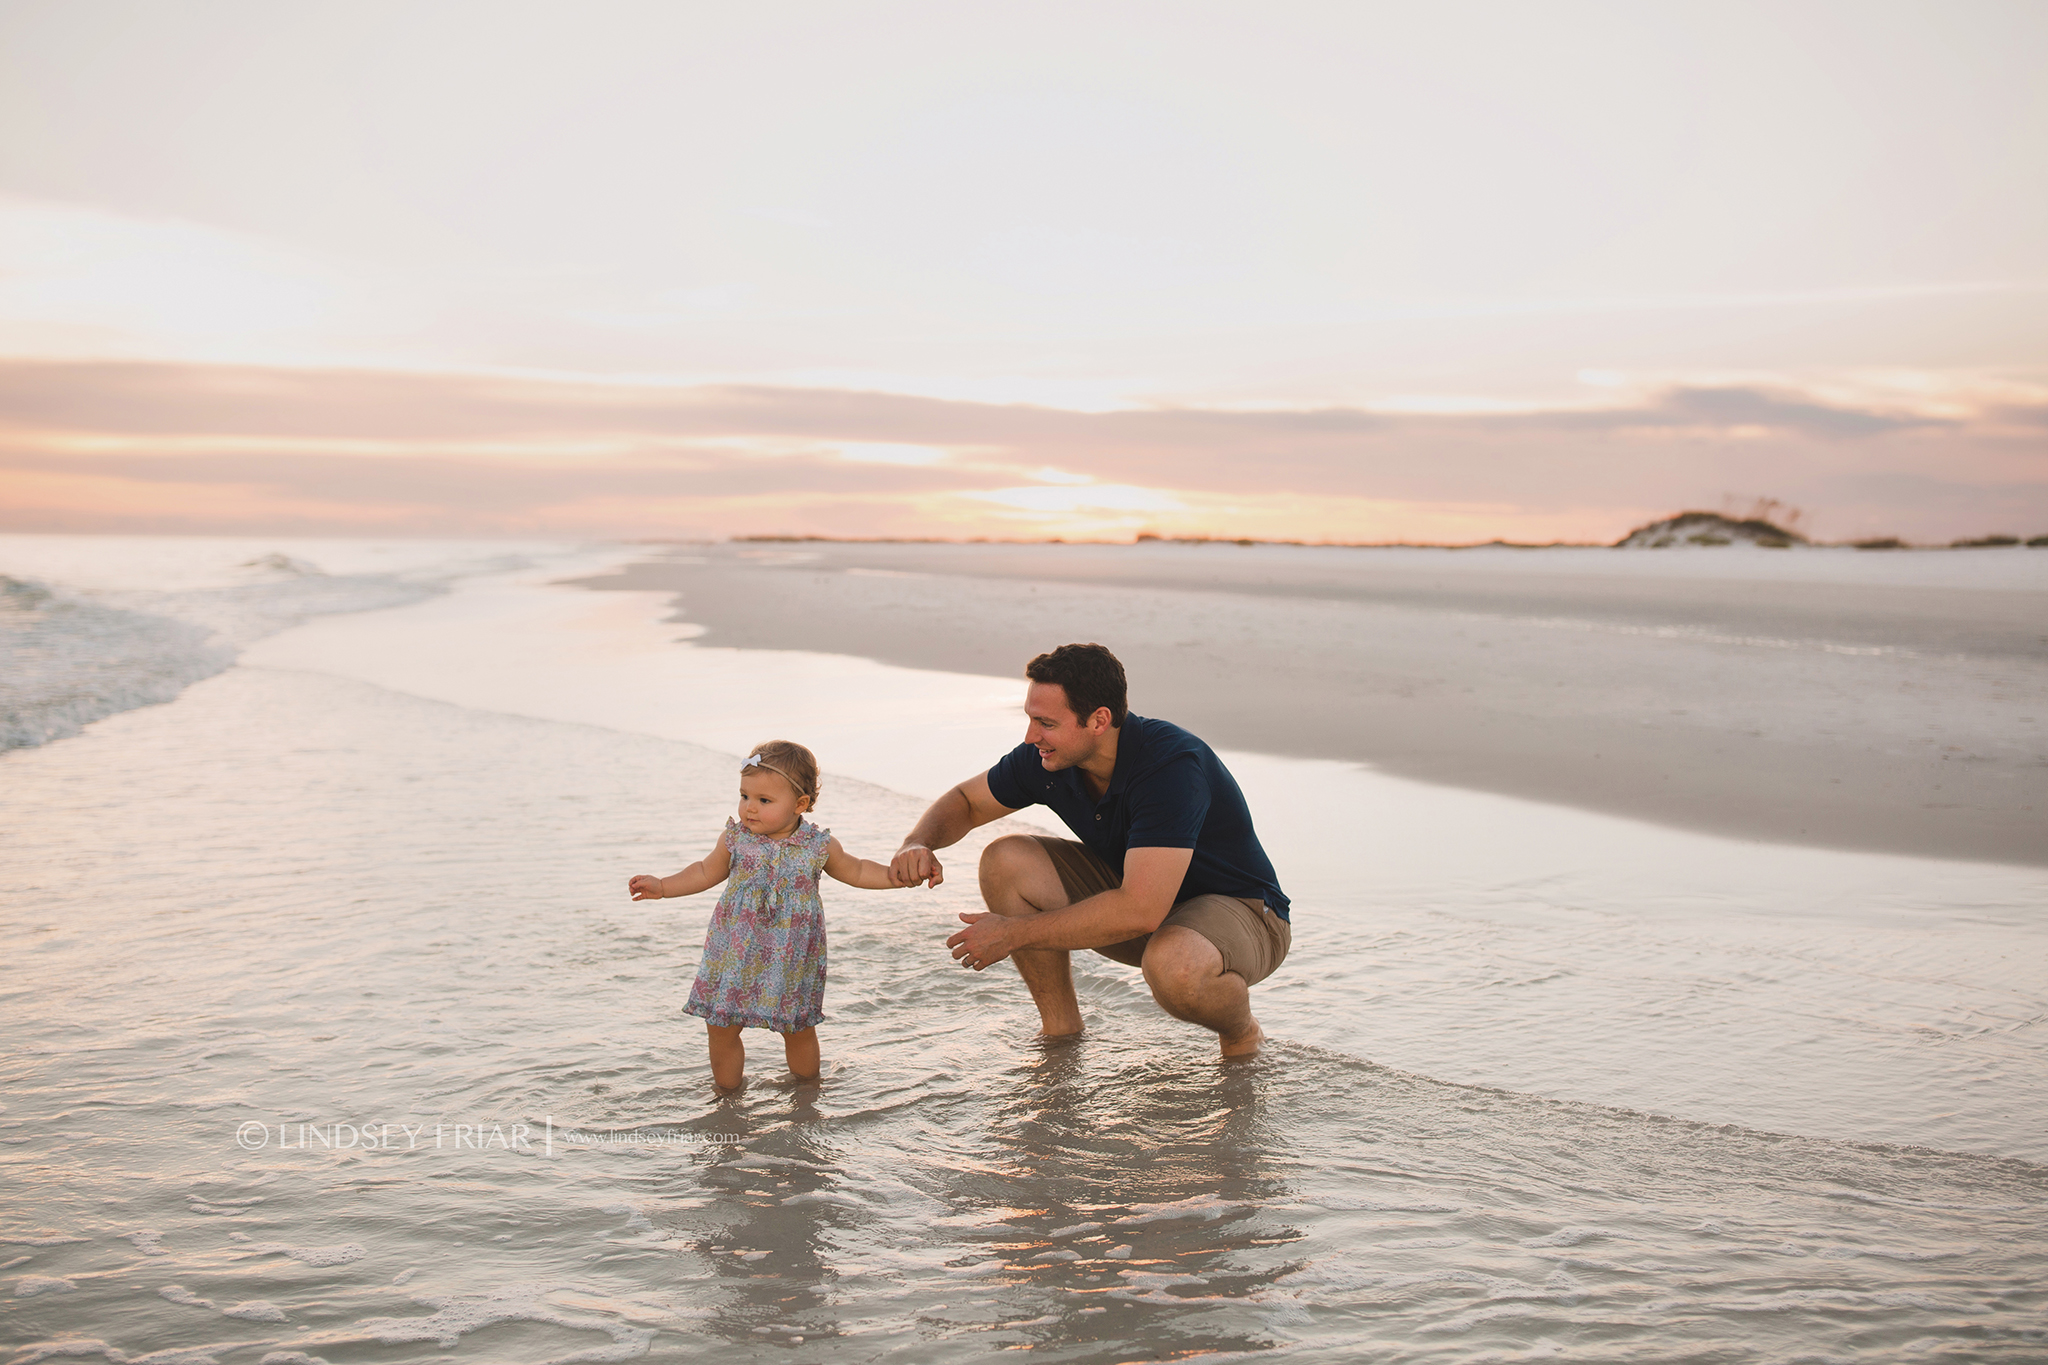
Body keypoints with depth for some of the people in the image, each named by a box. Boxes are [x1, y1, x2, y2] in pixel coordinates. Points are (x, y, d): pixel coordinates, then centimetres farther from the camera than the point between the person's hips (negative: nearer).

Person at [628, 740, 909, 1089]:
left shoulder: (819, 846, -8)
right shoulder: (735, 839, -5)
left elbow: (856, 871, 9)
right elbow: (707, 872, 11)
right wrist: (661, 886, 3)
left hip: (792, 962, -1)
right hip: (735, 957, 1)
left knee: (799, 1030, 11)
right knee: (721, 1029, 5)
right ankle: (727, 1094, 28)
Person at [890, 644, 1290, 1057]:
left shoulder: (1173, 765, -34)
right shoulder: (1049, 758, -12)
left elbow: (1139, 911, -40)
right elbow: (965, 802, 6)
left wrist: (1014, 933, -31)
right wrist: (918, 843, -18)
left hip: (1241, 912, -6)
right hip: (1138, 891, 7)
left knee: (1173, 967, -41)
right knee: (1005, 861, -11)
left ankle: (1241, 1031, -4)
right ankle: (1060, 1029, 4)